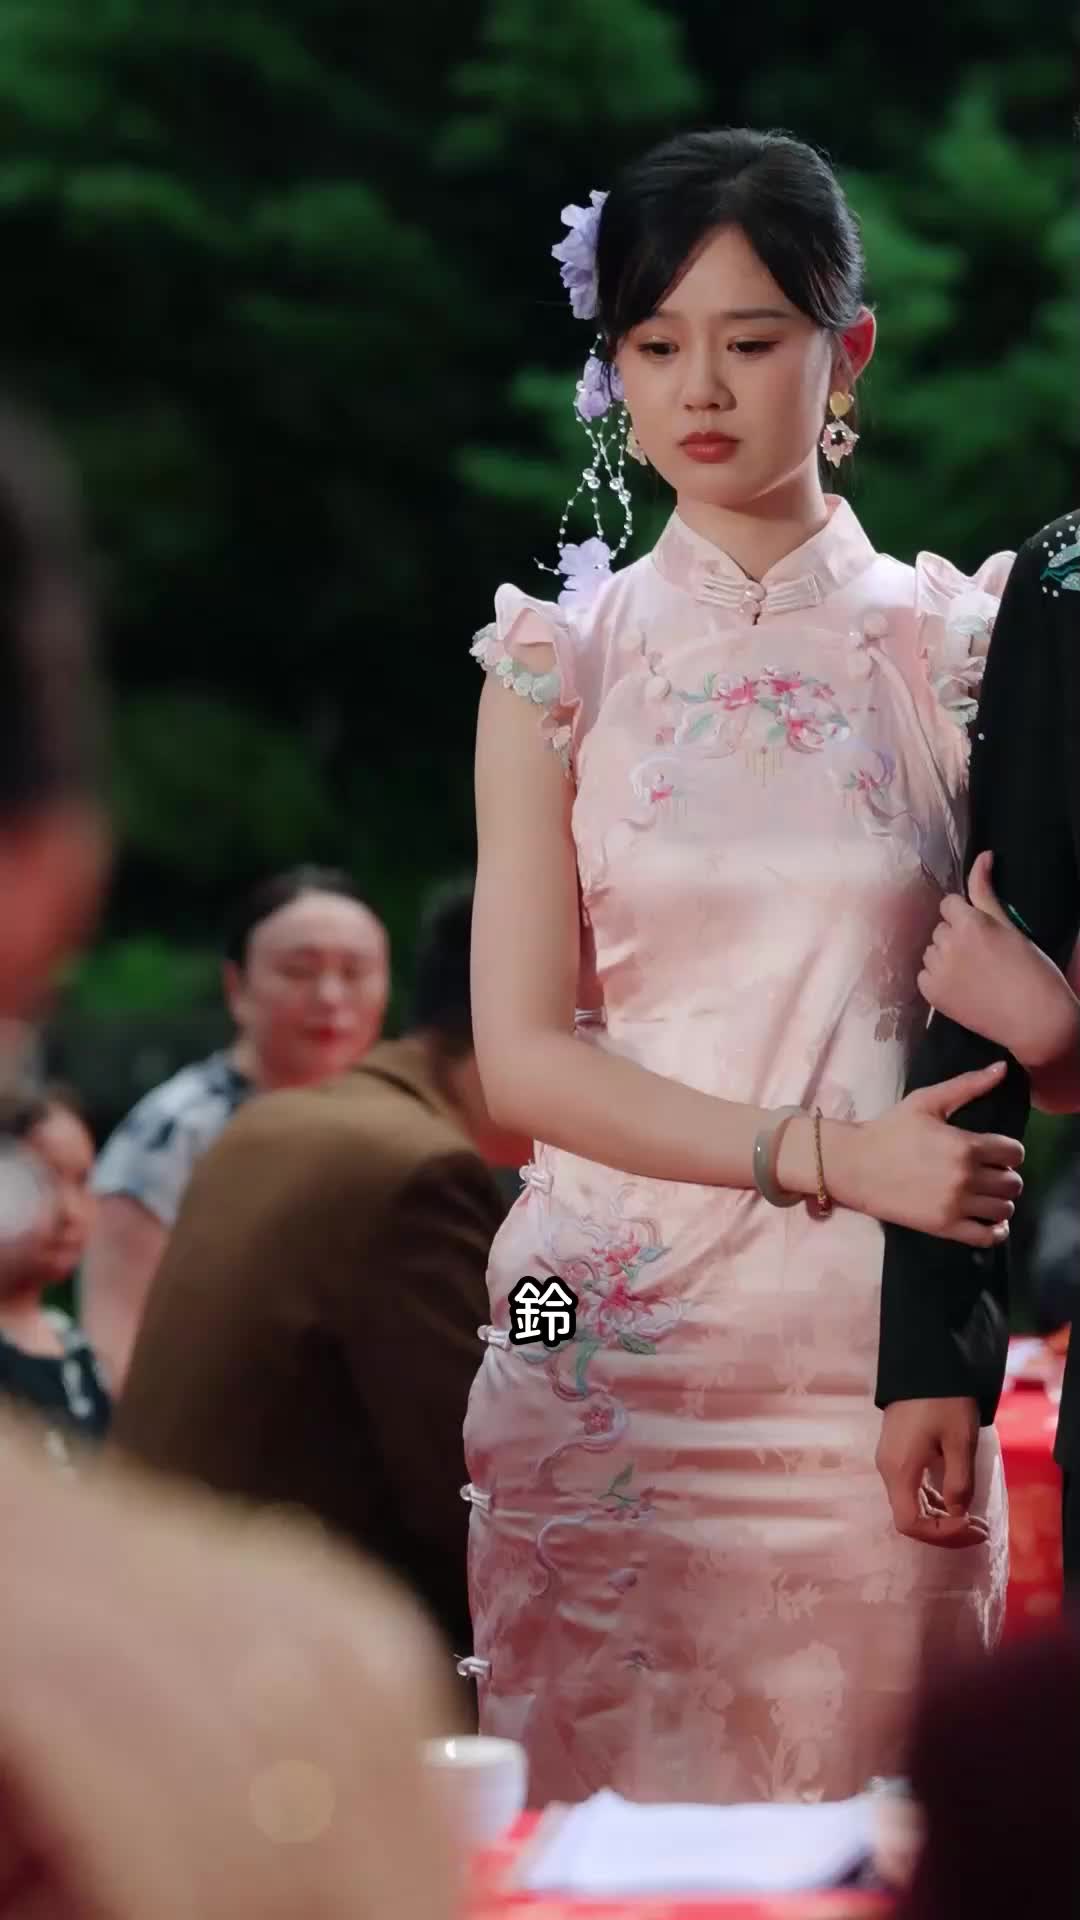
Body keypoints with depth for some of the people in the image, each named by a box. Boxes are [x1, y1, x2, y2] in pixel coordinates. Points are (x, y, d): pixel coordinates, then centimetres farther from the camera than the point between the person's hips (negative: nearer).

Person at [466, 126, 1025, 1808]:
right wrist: (820, 1153, -14)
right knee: (614, 1803, -1)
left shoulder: (951, 644, 5)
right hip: (620, 1348, 0)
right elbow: (522, 1054, -1)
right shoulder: (565, 662, 5)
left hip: (877, 1353, 0)